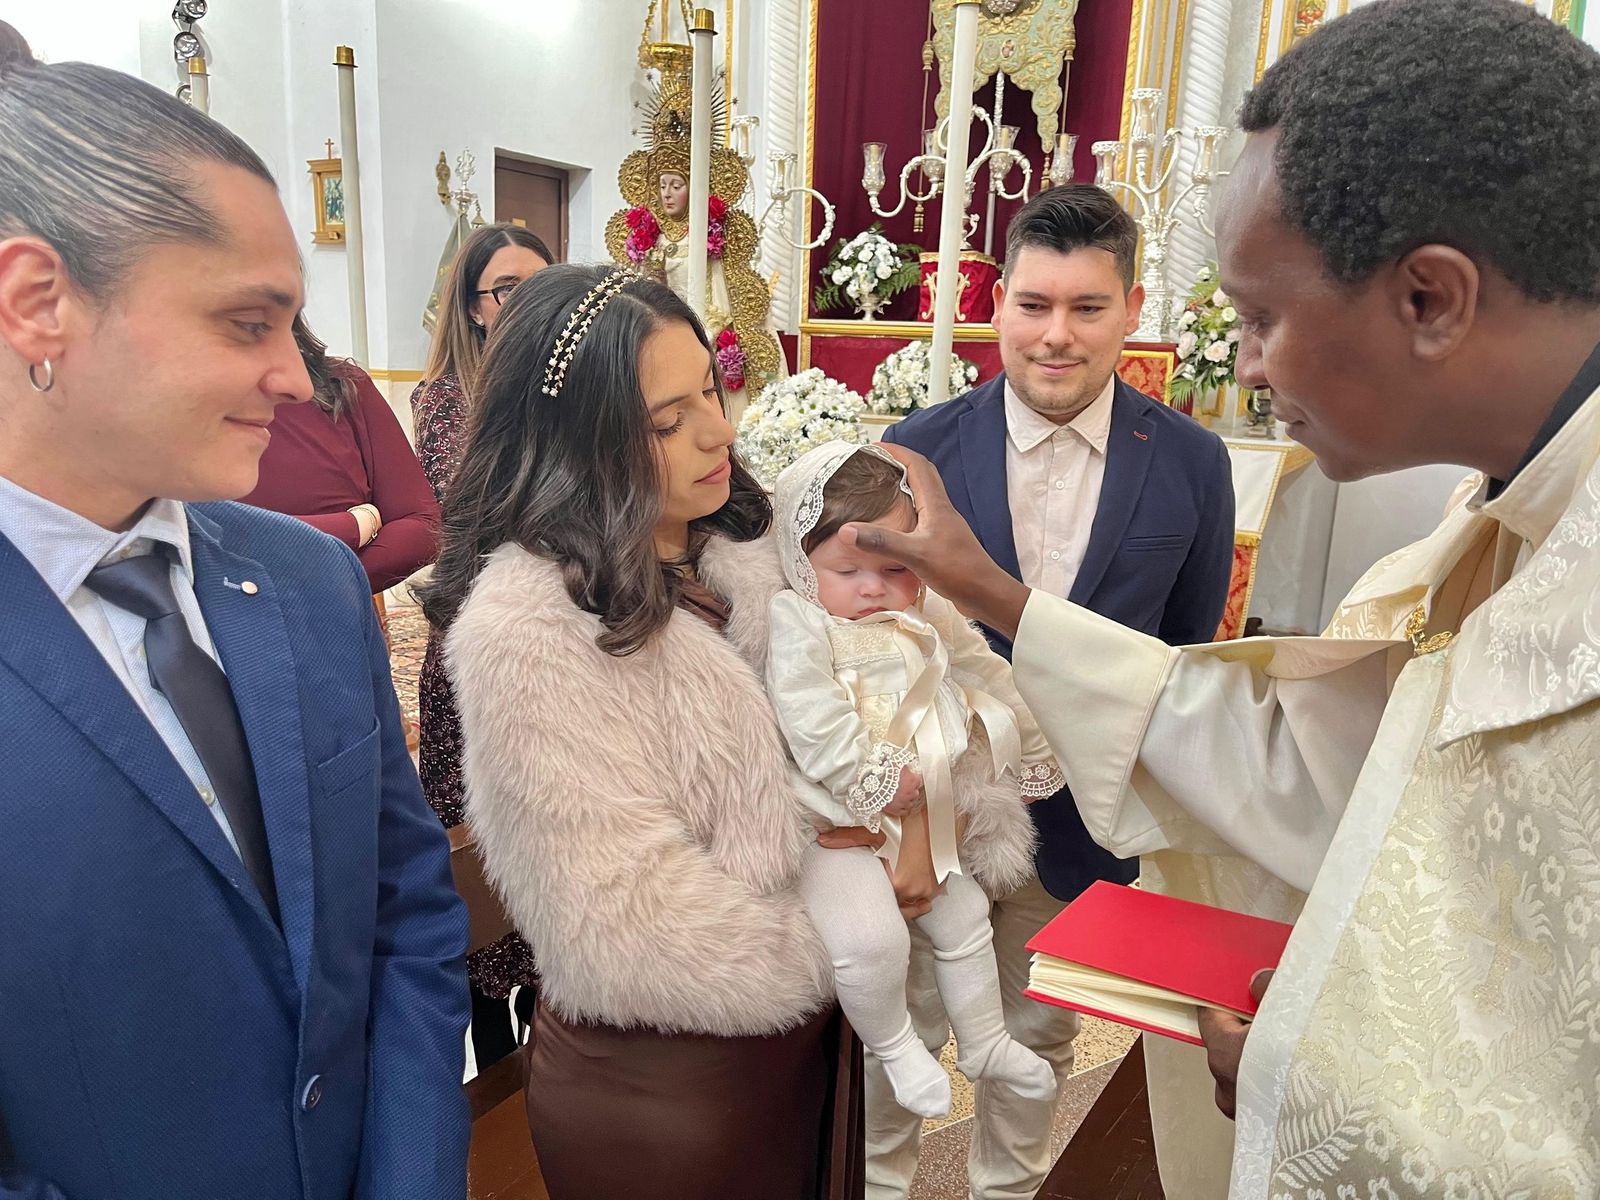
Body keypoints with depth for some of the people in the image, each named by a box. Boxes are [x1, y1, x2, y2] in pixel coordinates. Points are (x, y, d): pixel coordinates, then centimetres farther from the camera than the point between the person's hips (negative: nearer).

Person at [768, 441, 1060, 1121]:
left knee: (964, 915, 18)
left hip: (926, 814, 7)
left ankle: (984, 1041, 41)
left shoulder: (927, 618, 3)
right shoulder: (795, 625, -18)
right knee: (871, 938, -23)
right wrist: (879, 782, -24)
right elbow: (815, 729, -25)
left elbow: (988, 678, 15)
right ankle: (893, 1046, 7)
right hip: (835, 821, -7)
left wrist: (1032, 752, 20)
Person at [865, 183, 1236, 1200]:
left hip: (1085, 820, 1)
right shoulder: (918, 449, -10)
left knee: (1037, 1039, 22)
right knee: (901, 1029, 18)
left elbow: (1188, 652, 3)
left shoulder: (1191, 462, -7)